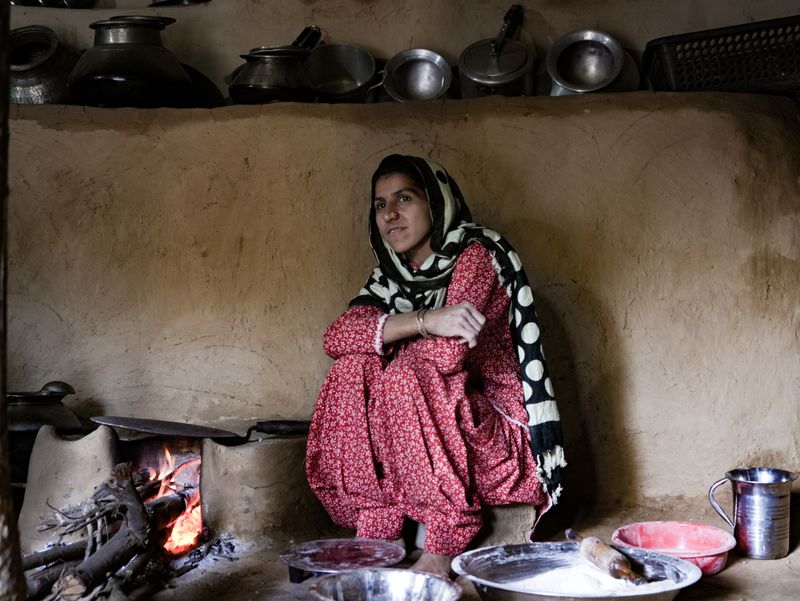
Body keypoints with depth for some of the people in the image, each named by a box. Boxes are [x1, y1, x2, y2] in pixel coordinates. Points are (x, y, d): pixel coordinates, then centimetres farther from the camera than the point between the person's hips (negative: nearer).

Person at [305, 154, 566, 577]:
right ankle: (374, 535, -15)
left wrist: (383, 336, -6)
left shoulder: (475, 256, -11)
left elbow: (446, 354, -26)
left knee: (403, 378, -28)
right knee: (353, 369, -14)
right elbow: (336, 336, -13)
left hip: (502, 436, -6)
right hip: (424, 437, 6)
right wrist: (426, 320, -28)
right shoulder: (392, 276, 7)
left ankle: (445, 544, -22)